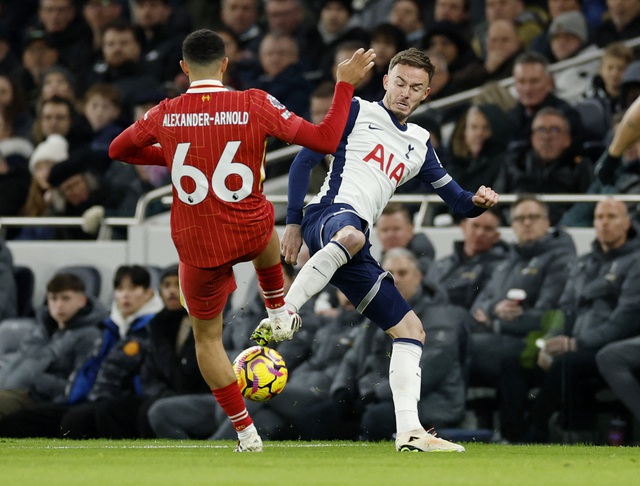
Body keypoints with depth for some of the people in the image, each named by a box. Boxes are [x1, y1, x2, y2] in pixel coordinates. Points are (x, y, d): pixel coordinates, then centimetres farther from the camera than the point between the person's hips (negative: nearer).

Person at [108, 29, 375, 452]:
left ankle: (247, 433, 16)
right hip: (250, 233, 1)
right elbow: (327, 140, -11)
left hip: (197, 248, 0)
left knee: (207, 337, 19)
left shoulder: (165, 115, -7)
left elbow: (117, 150, 12)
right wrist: (346, 84, -2)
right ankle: (278, 312, 49)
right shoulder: (255, 105, -13)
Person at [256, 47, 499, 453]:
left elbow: (457, 199, 26)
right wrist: (293, 222, -4)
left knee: (411, 329, 3)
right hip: (330, 213, -7)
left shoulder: (419, 145, 26)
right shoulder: (357, 112, 10)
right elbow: (305, 160, 6)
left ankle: (409, 431, 0)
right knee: (351, 234, -45)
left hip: (356, 245, 7)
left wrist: (477, 202, 0)